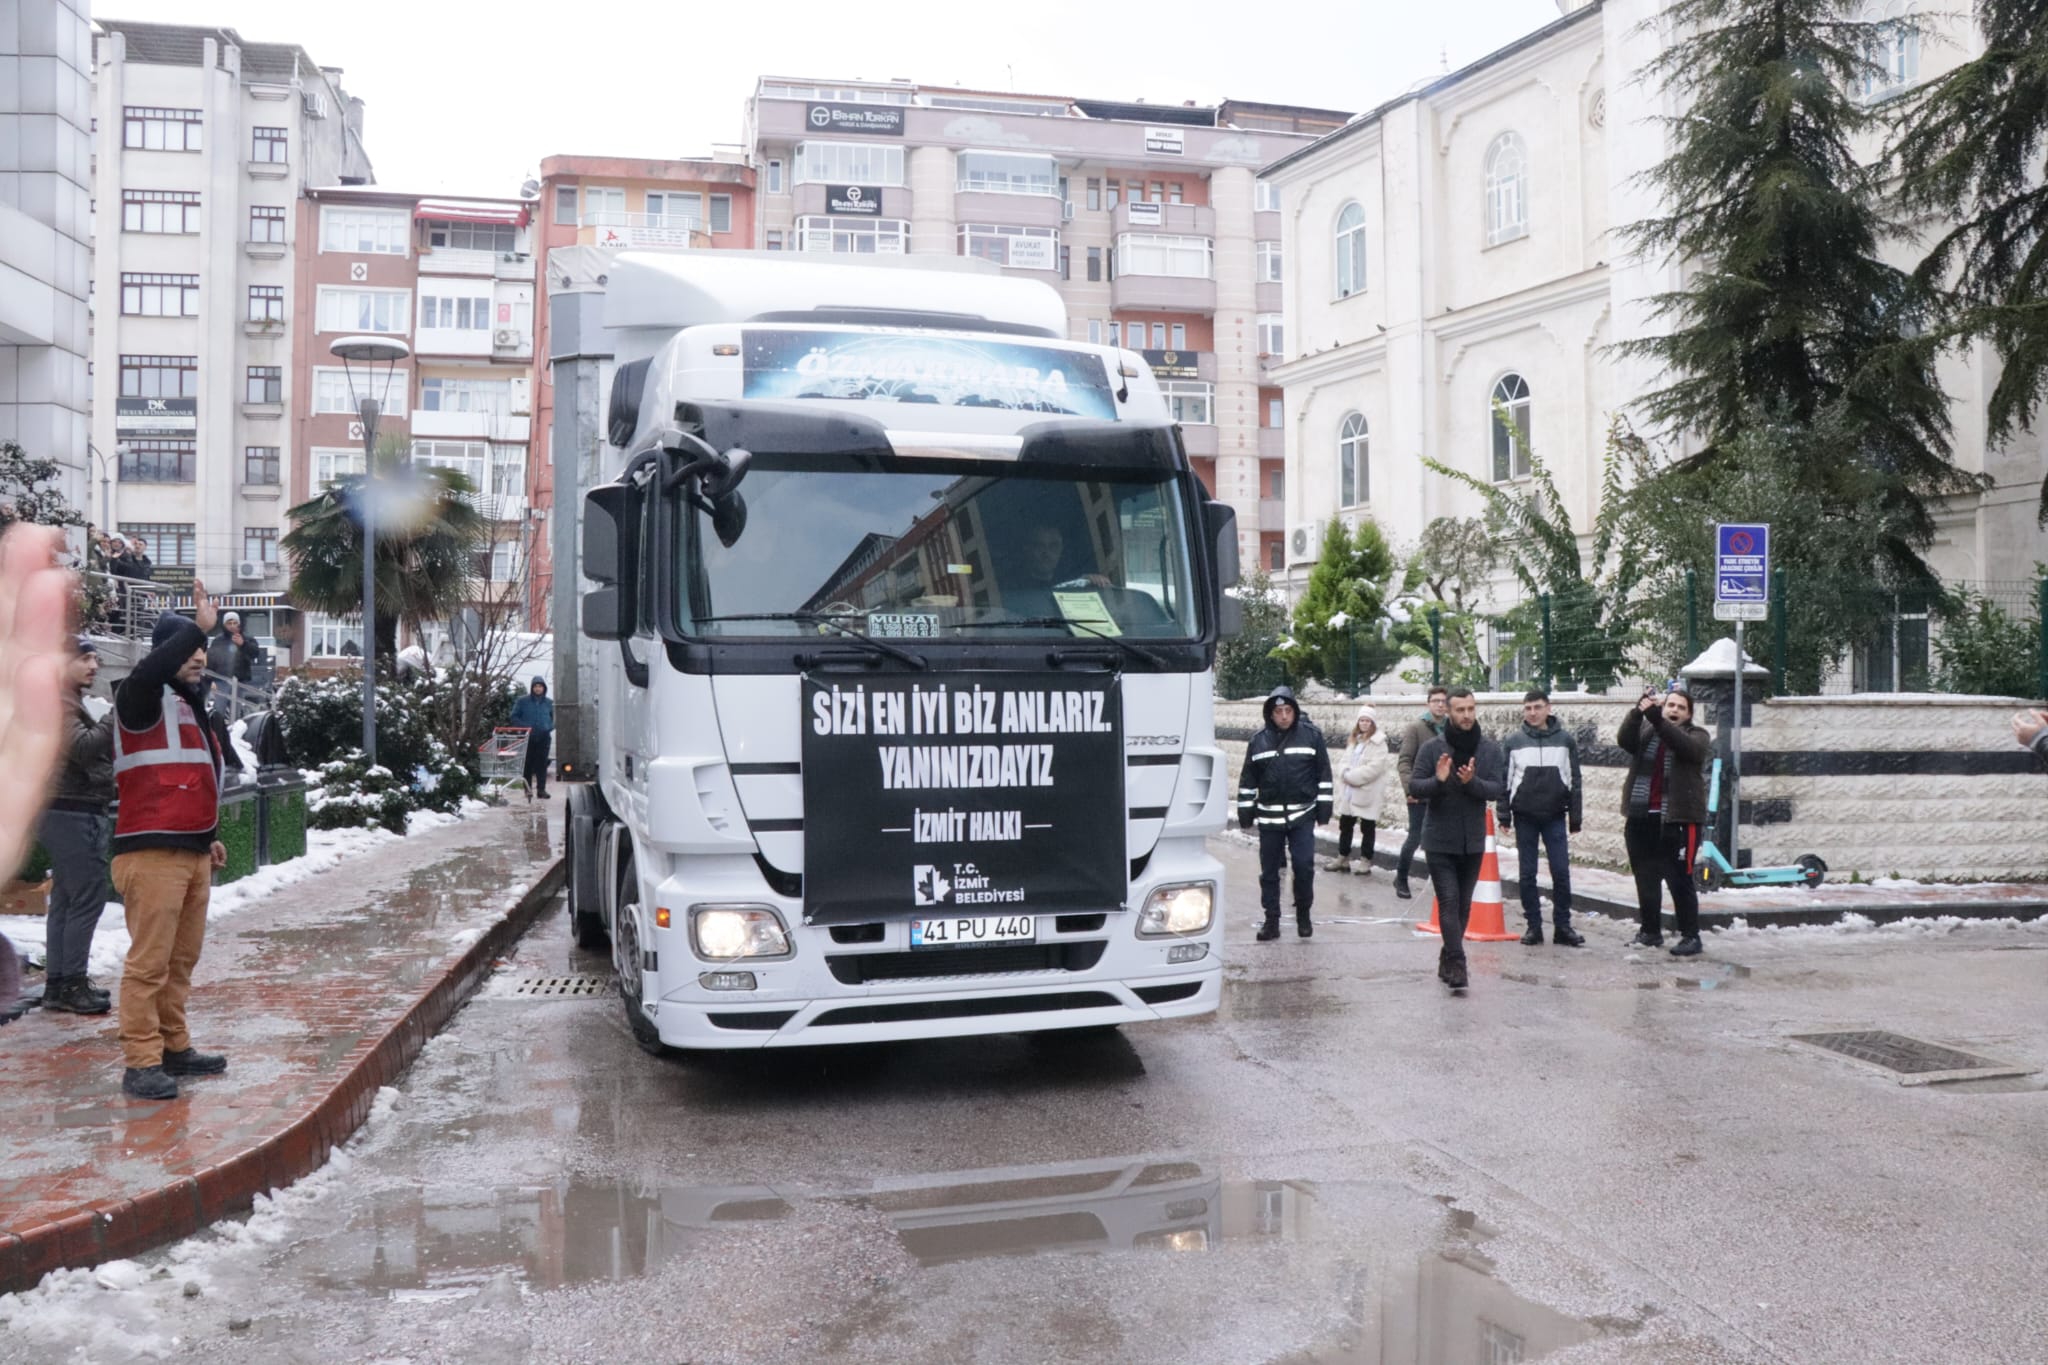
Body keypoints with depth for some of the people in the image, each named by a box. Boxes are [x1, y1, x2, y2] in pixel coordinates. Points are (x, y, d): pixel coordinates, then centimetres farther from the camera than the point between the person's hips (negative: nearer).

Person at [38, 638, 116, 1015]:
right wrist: (117, 716, -29)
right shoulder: (58, 703, -12)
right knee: (87, 898, -9)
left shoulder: (70, 702, 21)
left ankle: (58, 983, 19)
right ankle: (71, 985, -5)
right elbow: (83, 747, -27)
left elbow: (92, 750, 19)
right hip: (74, 814, -11)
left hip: (73, 813, 11)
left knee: (66, 899, 13)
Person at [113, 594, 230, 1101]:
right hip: (152, 853, -8)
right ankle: (142, 1063, -4)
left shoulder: (191, 705, 20)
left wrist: (210, 835, 26)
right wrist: (198, 627, -30)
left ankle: (175, 1047, 21)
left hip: (193, 851, 8)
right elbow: (148, 671, -31)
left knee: (182, 959, 13)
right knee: (149, 961, -7)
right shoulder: (142, 699, -5)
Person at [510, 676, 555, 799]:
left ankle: (541, 789, 0)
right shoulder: (523, 701, 3)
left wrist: (549, 727, 0)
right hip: (528, 737, -1)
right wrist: (525, 727, -8)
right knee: (528, 764, 0)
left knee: (542, 763, -1)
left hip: (544, 737, 1)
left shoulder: (549, 702, 9)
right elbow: (514, 717, 5)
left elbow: (554, 718, 19)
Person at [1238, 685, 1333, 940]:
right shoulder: (1259, 741, 2)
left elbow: (1324, 774, 1)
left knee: (1304, 866, -5)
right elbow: (1248, 780, 8)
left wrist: (1324, 808, -1)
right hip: (1269, 817, 2)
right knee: (1269, 871, 6)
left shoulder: (1311, 735, -2)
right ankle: (1272, 920, 16)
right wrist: (1245, 813, 7)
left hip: (1302, 815, -2)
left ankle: (1303, 914, 17)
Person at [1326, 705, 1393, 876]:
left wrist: (1352, 776, -17)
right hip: (1349, 791, 7)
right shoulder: (1353, 741, 14)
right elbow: (1345, 762, 10)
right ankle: (1343, 859, 24)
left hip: (1368, 793, -7)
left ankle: (1365, 862, 10)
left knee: (1367, 828, 3)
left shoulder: (1378, 744, -9)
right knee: (1345, 825, 13)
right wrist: (1346, 774, -12)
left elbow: (1374, 767, -20)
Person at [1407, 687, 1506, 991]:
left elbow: (1498, 789, -7)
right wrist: (1438, 781, -27)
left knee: (1463, 904, 12)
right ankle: (1456, 963, -12)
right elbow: (1414, 786, -7)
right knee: (1449, 902, -10)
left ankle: (1448, 960, 26)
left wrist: (1472, 782, -25)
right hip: (1439, 840, -3)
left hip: (1473, 841, 3)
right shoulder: (1432, 749, -5)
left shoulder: (1491, 750, 1)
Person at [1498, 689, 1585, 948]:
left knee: (1561, 872, -3)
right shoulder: (1514, 742, 3)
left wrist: (1576, 817, 2)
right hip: (1524, 817, 1)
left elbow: (1575, 781, 5)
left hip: (1555, 817, 0)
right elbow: (1504, 781, 4)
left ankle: (1563, 926, 7)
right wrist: (1504, 815, -1)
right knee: (1527, 874, 5)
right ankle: (1534, 926, 13)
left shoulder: (1565, 740, 3)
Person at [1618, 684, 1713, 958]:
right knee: (1646, 880, 12)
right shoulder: (1645, 731, 11)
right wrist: (1638, 712, -26)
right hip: (1641, 819, 4)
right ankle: (1650, 932, 24)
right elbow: (1624, 740, -9)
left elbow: (1686, 747, -19)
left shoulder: (1696, 735, 4)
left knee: (1680, 881, -4)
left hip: (1679, 820, -4)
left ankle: (1690, 936, 4)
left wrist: (1656, 718, -30)